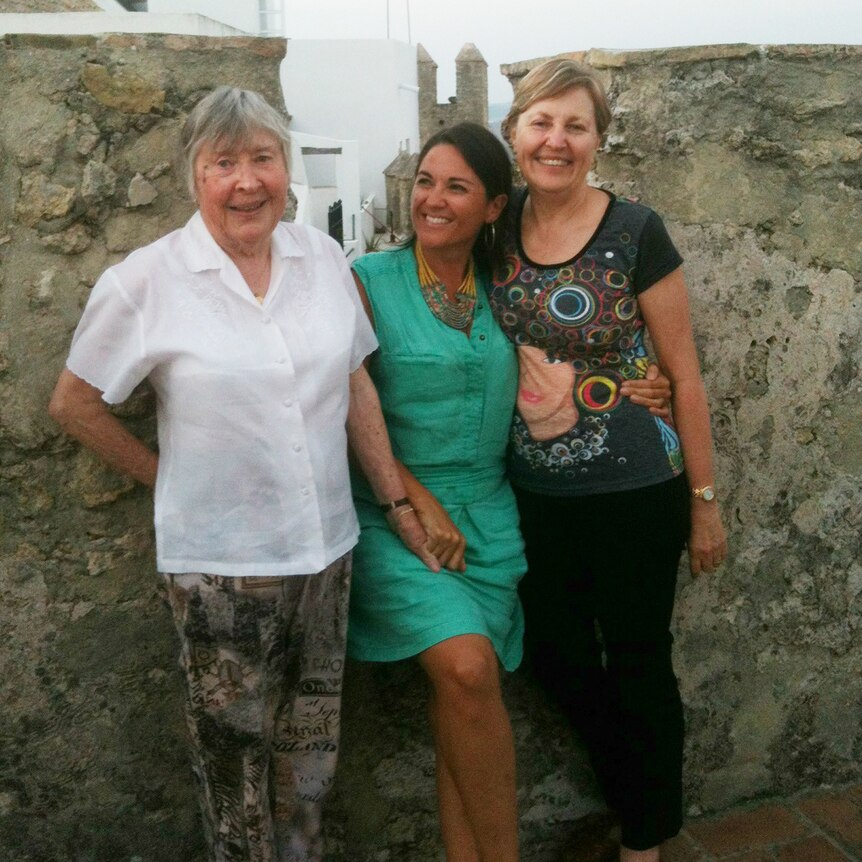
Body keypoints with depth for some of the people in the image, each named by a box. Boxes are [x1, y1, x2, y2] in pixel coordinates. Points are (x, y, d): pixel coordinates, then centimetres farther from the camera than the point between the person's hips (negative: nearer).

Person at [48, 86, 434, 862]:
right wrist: (169, 476, 2)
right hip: (221, 562, -3)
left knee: (312, 748, 20)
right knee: (236, 753, 16)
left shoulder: (322, 257, 0)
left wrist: (397, 502, 6)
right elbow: (74, 404, -1)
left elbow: (355, 385, 6)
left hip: (326, 546, 4)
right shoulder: (146, 282, -11)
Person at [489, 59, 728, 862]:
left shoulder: (635, 233, -12)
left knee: (637, 666, 11)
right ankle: (638, 794, 45)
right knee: (557, 659, 17)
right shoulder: (498, 228, 0)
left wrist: (705, 498, -5)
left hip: (635, 494, -4)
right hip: (536, 495, 5)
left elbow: (684, 372, -7)